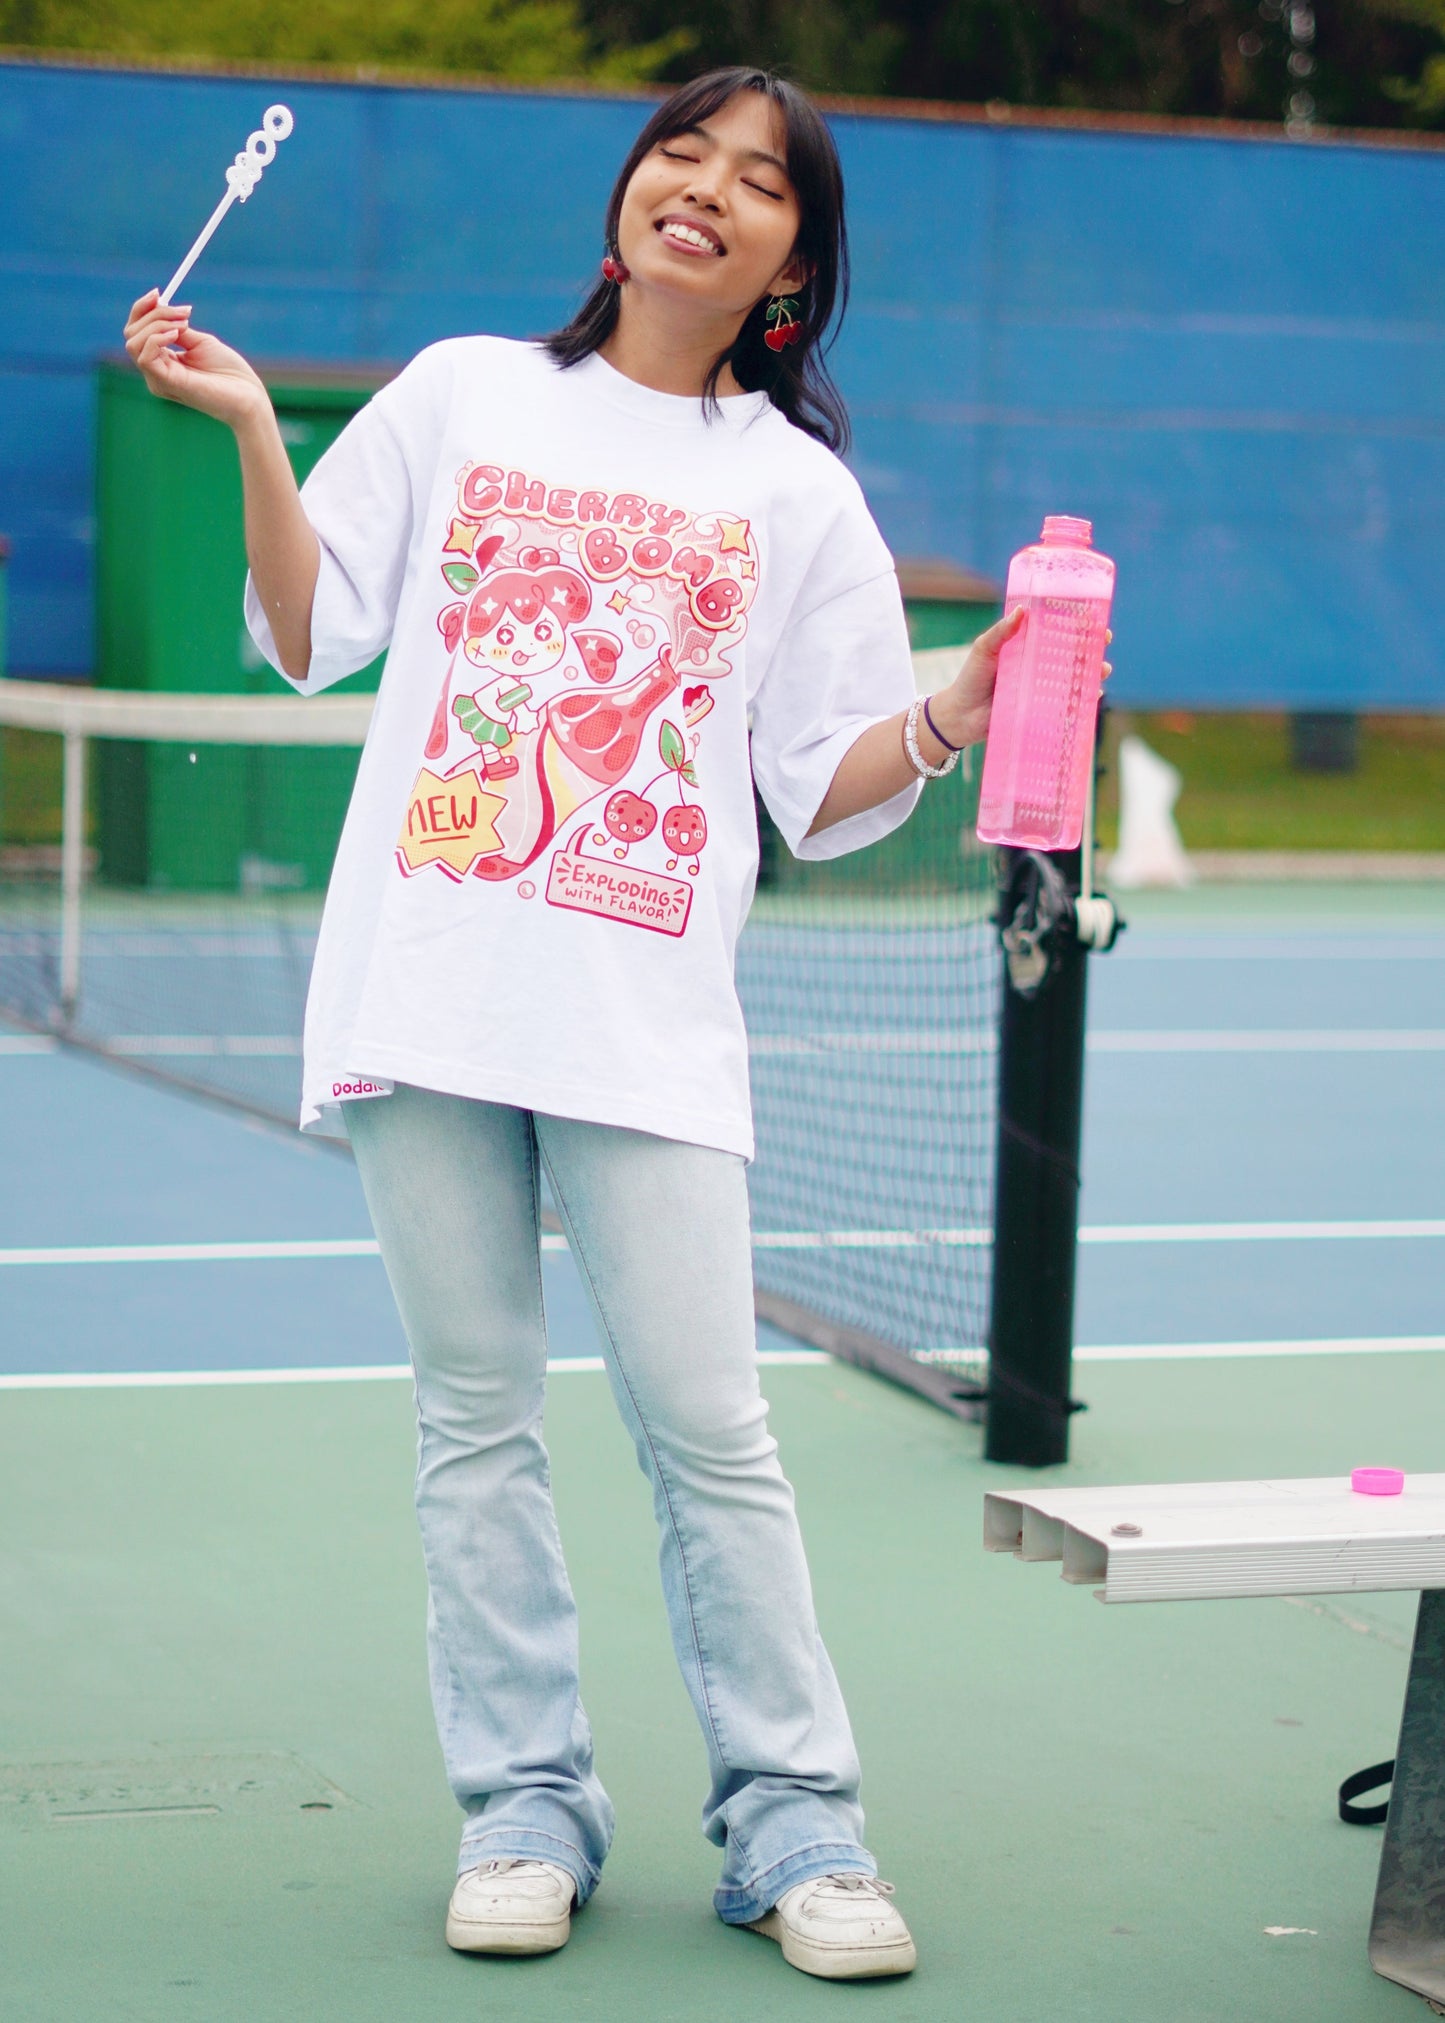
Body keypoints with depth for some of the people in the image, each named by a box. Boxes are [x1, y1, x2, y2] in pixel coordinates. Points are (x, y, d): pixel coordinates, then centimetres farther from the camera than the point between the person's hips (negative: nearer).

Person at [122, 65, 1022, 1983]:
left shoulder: (802, 494, 9)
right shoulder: (464, 392, 11)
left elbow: (827, 801, 8)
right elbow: (312, 640, 10)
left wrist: (953, 714, -8)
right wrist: (255, 435, 0)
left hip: (650, 1020, -1)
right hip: (429, 985, 1)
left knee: (707, 1424, -4)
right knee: (476, 1413, 5)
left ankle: (793, 1824, 7)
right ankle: (525, 1806, 16)